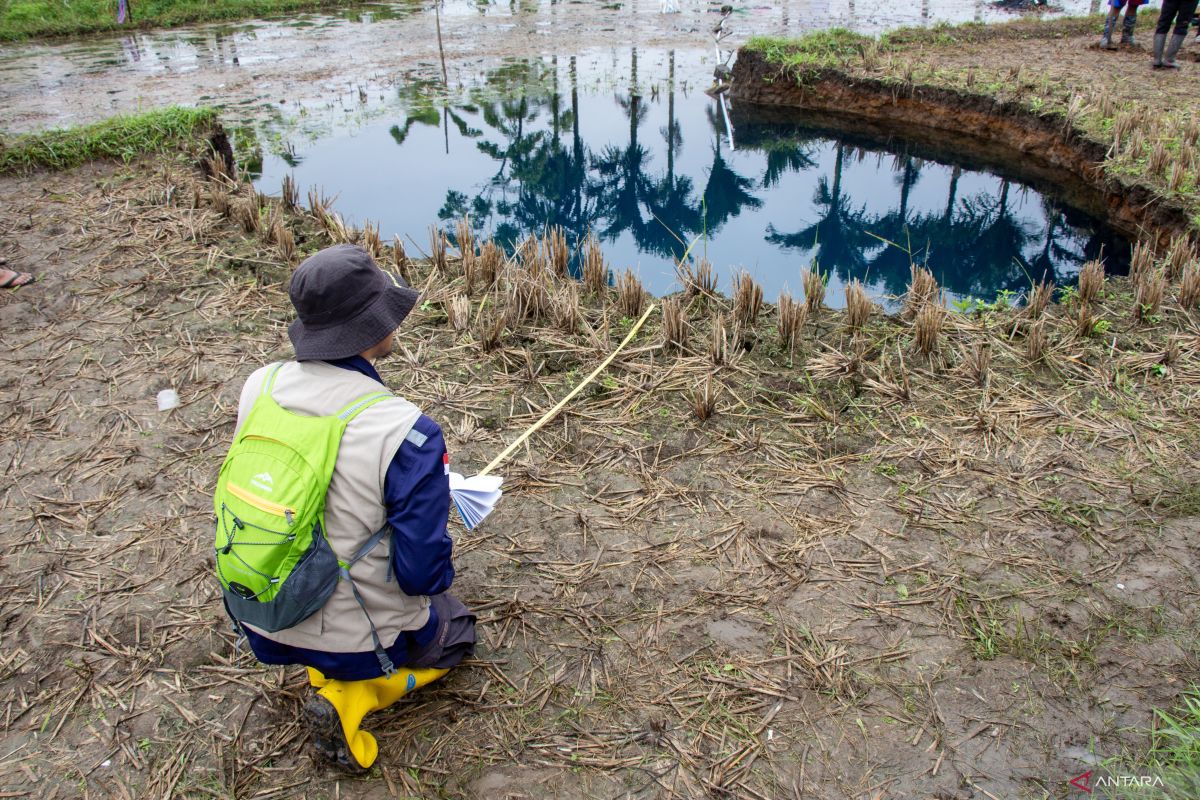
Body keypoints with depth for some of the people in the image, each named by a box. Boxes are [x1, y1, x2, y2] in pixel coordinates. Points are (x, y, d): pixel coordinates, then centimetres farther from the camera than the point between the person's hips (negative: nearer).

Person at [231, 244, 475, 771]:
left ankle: (324, 669, 14)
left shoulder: (259, 386, -11)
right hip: (358, 638, -6)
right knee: (455, 629, 26)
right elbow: (423, 573, -25)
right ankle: (349, 697, 2)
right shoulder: (408, 433, -30)